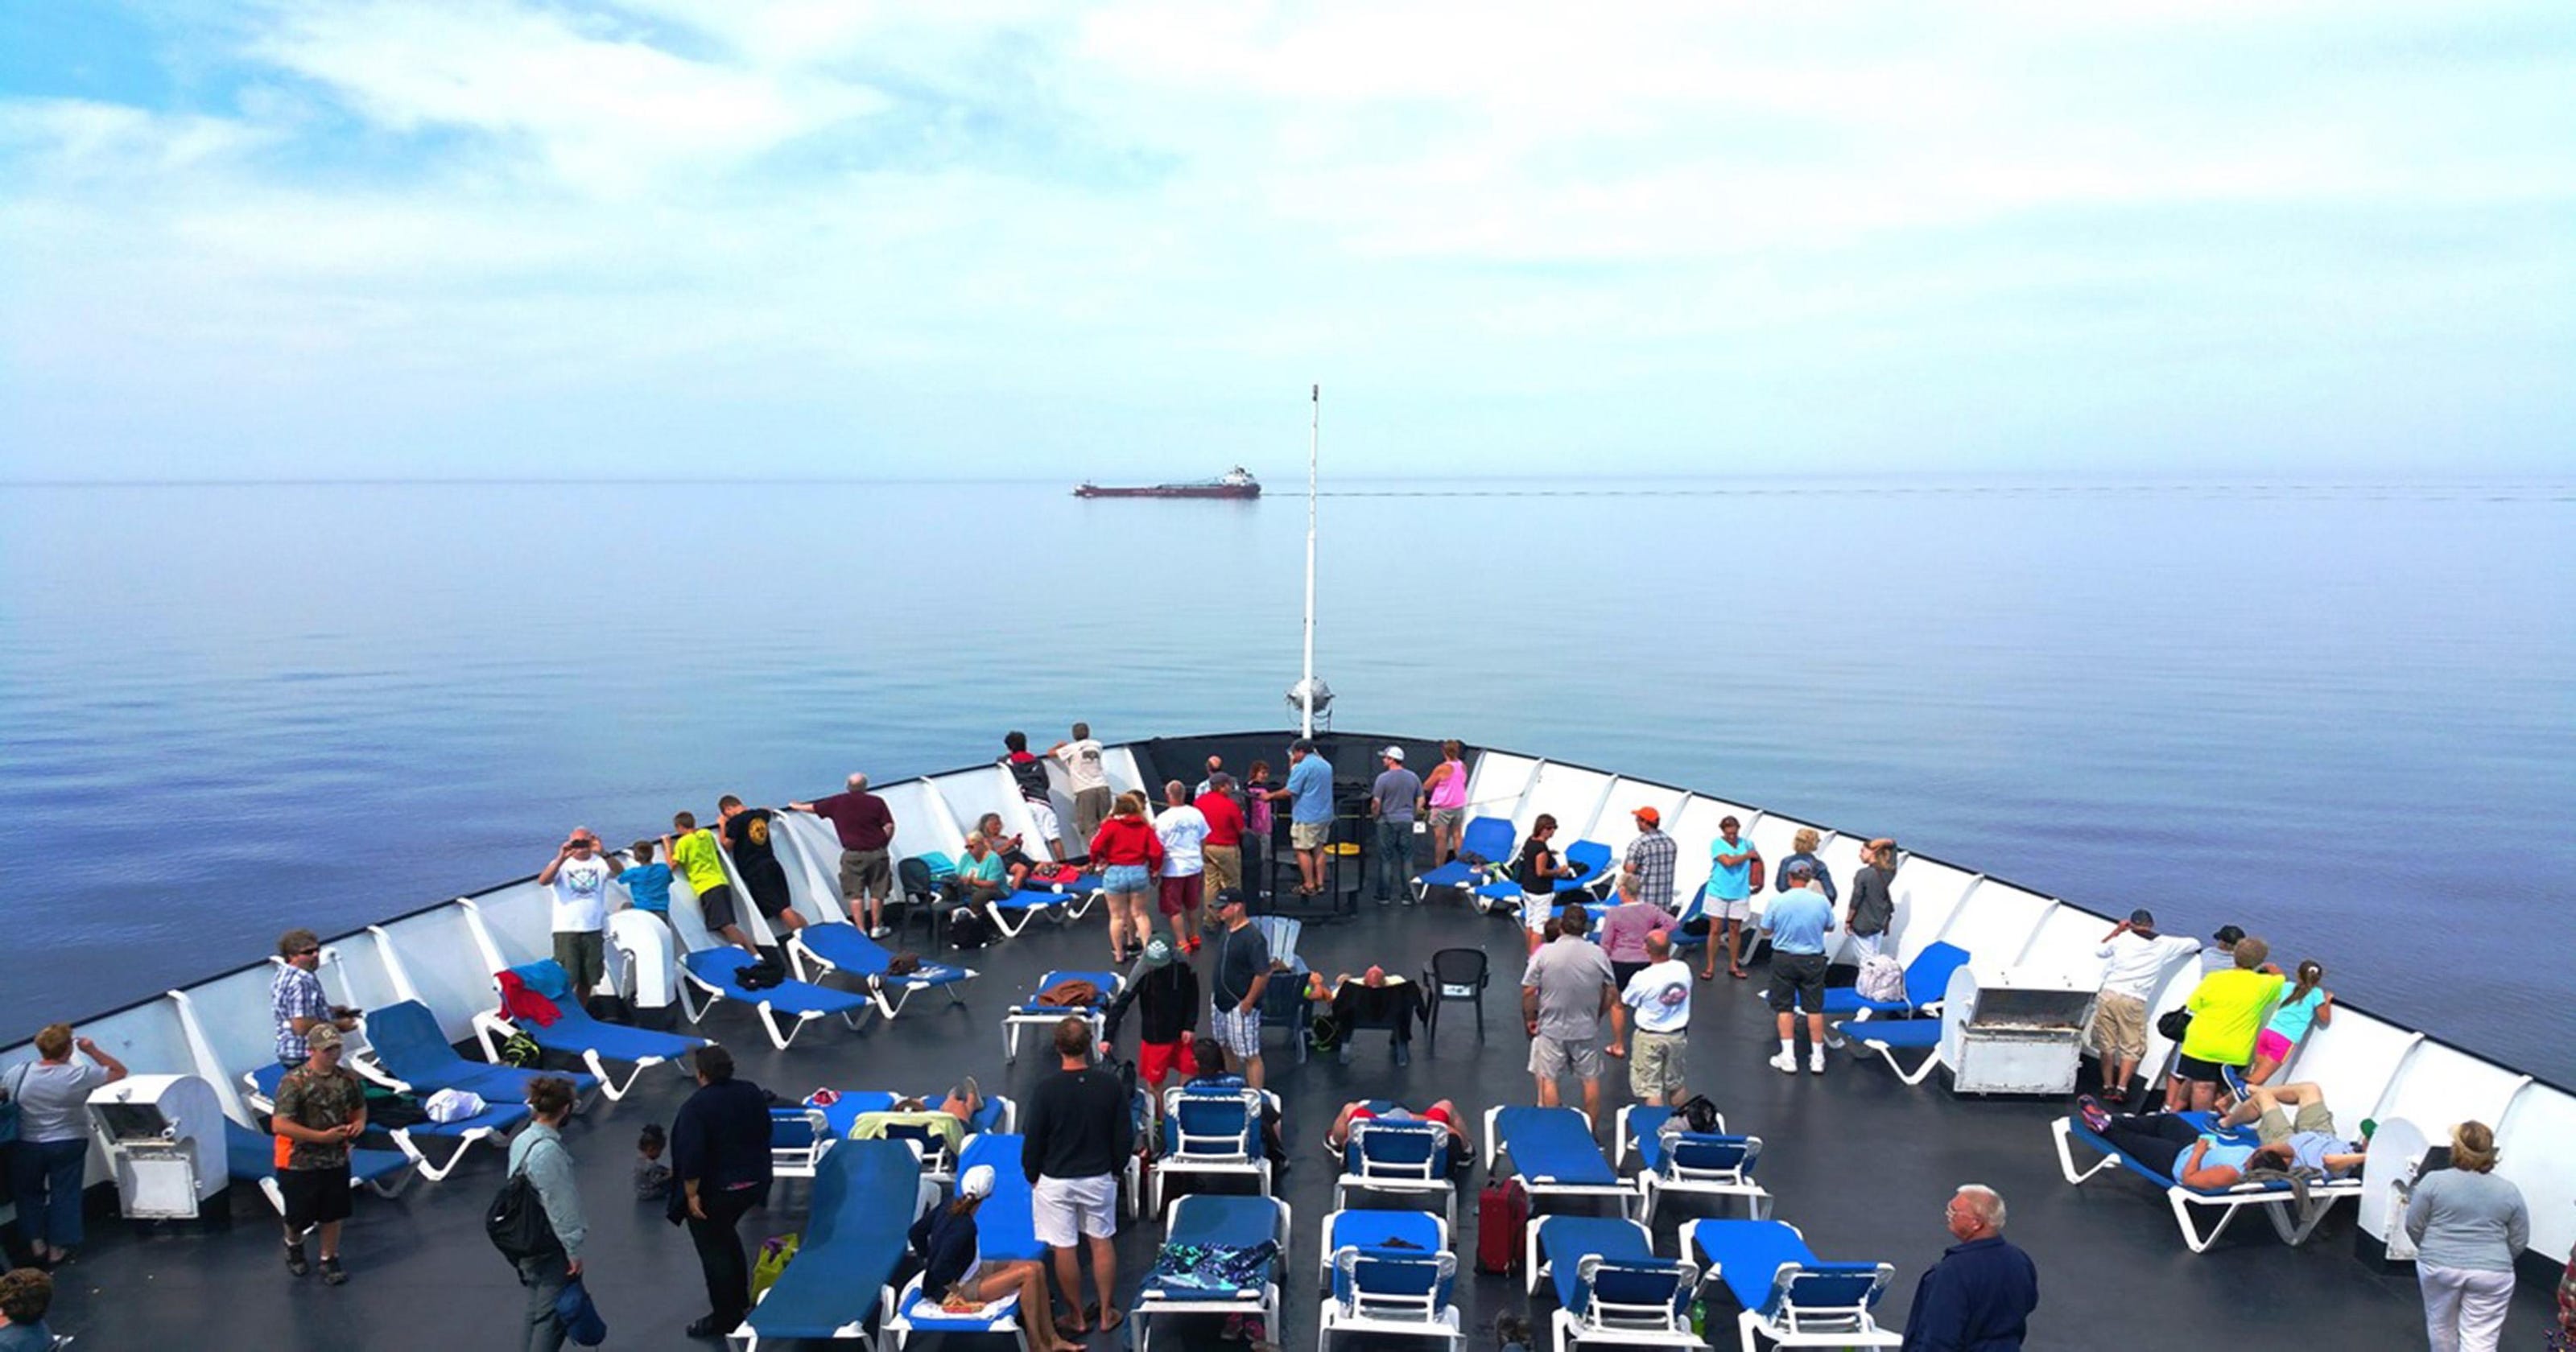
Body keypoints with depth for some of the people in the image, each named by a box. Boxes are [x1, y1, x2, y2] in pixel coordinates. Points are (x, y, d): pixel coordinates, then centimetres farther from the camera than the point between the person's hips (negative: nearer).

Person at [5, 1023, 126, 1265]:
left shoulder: (18, 1074, -11)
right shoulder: (78, 1076, -19)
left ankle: (37, 1244, 25)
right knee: (64, 1195, 12)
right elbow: (120, 1071, -9)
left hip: (26, 1146, 2)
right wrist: (92, 1051, -10)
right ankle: (56, 1249, 20)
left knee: (29, 1193, 22)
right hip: (68, 1145, -2)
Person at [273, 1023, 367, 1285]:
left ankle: (329, 1260, 30)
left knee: (332, 1214, 13)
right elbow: (279, 1125, -24)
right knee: (299, 1216, 13)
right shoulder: (294, 1082, -20)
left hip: (336, 1160, 4)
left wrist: (360, 1122, -8)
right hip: (300, 1163, -4)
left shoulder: (348, 1078, -2)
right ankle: (294, 1246, 44)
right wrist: (322, 1137, -25)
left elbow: (359, 1107, 15)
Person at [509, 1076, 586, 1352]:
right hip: (551, 1247, -9)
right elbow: (558, 1205, -21)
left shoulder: (521, 1140, 2)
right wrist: (574, 1250, -13)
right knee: (552, 1314, -3)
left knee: (537, 1309, 18)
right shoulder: (549, 1150, -25)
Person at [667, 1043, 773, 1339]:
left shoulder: (696, 1106, -22)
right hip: (752, 1183, 7)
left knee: (714, 1250, 8)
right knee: (727, 1237, 28)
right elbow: (765, 1134, 9)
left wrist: (691, 1194, -16)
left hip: (714, 1191, -7)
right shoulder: (752, 1093, -2)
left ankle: (726, 1319, 16)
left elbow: (691, 1155, -25)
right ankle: (741, 1301, 37)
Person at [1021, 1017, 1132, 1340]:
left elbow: (1033, 1140, -11)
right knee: (1102, 1242, 17)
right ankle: (1107, 1313, 27)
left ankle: (1077, 1318, 23)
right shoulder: (1110, 1084, -12)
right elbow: (1126, 1136, -4)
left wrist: (1032, 1176, 6)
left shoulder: (1047, 1090, -20)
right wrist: (1116, 1168, 13)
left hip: (1055, 1181, -3)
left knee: (1064, 1249, 11)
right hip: (1099, 1178, 3)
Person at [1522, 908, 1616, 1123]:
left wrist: (1530, 1019, 4)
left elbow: (1529, 992, -11)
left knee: (1548, 1079, 10)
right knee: (1591, 1079, 14)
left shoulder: (1544, 953, -13)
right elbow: (1611, 994, 1)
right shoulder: (1598, 954, -6)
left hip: (1551, 1029, -2)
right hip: (1587, 1029, 2)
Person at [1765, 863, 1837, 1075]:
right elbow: (1830, 927, 7)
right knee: (1814, 1009, 10)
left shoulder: (1778, 901, -13)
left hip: (1784, 960, -1)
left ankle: (1788, 1057, 10)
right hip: (1813, 960, 1)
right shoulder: (1822, 902, -9)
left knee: (1784, 1007, 9)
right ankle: (1817, 1058, 18)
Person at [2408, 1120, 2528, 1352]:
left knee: (2441, 1325, 17)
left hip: (2439, 1267, -1)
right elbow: (2519, 1240, 6)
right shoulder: (2509, 1191, 1)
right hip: (2491, 1274, 1)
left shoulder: (2434, 1181, -5)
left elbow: (2413, 1226, -1)